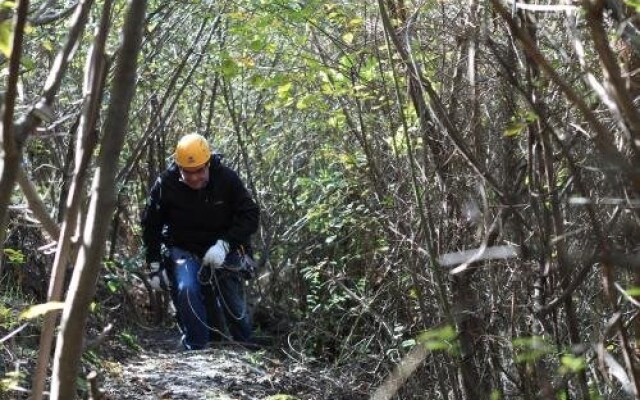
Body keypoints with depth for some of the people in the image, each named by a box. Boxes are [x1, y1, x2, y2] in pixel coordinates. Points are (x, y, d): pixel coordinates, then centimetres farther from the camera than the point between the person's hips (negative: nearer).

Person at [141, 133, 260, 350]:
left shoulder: (227, 178, -15)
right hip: (183, 249, 0)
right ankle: (195, 348, -15)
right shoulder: (165, 184, -14)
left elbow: (250, 214, -10)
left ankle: (245, 347, 23)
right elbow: (151, 224, 0)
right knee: (185, 289, -26)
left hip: (222, 249, 0)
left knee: (233, 301, -3)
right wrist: (154, 263, -1)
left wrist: (225, 244, -23)